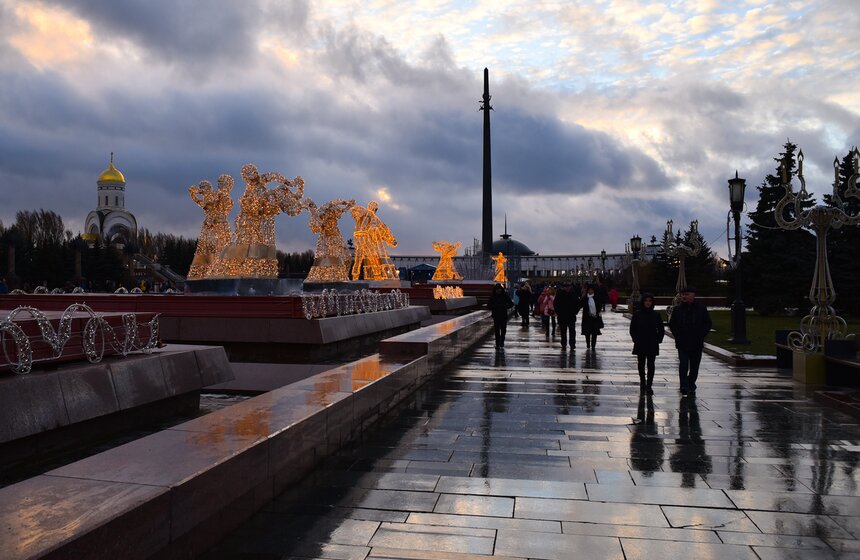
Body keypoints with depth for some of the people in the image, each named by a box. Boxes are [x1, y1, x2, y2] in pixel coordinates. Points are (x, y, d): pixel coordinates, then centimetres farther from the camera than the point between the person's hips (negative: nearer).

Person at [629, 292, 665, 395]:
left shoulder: (656, 315, 1)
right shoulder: (637, 314, -1)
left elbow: (661, 329, 8)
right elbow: (632, 329, 5)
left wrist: (658, 340, -1)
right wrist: (636, 340, -3)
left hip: (652, 345, 0)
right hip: (640, 345, 0)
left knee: (651, 365, -1)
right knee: (641, 364, 6)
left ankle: (648, 386, 3)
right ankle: (642, 382, 25)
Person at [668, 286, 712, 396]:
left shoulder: (702, 309, 3)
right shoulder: (677, 309, 5)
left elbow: (708, 324, 6)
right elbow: (672, 324, 11)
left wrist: (700, 336, -4)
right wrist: (677, 336, -1)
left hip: (697, 344, 1)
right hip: (682, 344, -1)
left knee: (694, 366, 8)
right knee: (683, 364, -12)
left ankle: (691, 387, 20)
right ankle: (684, 387, -14)